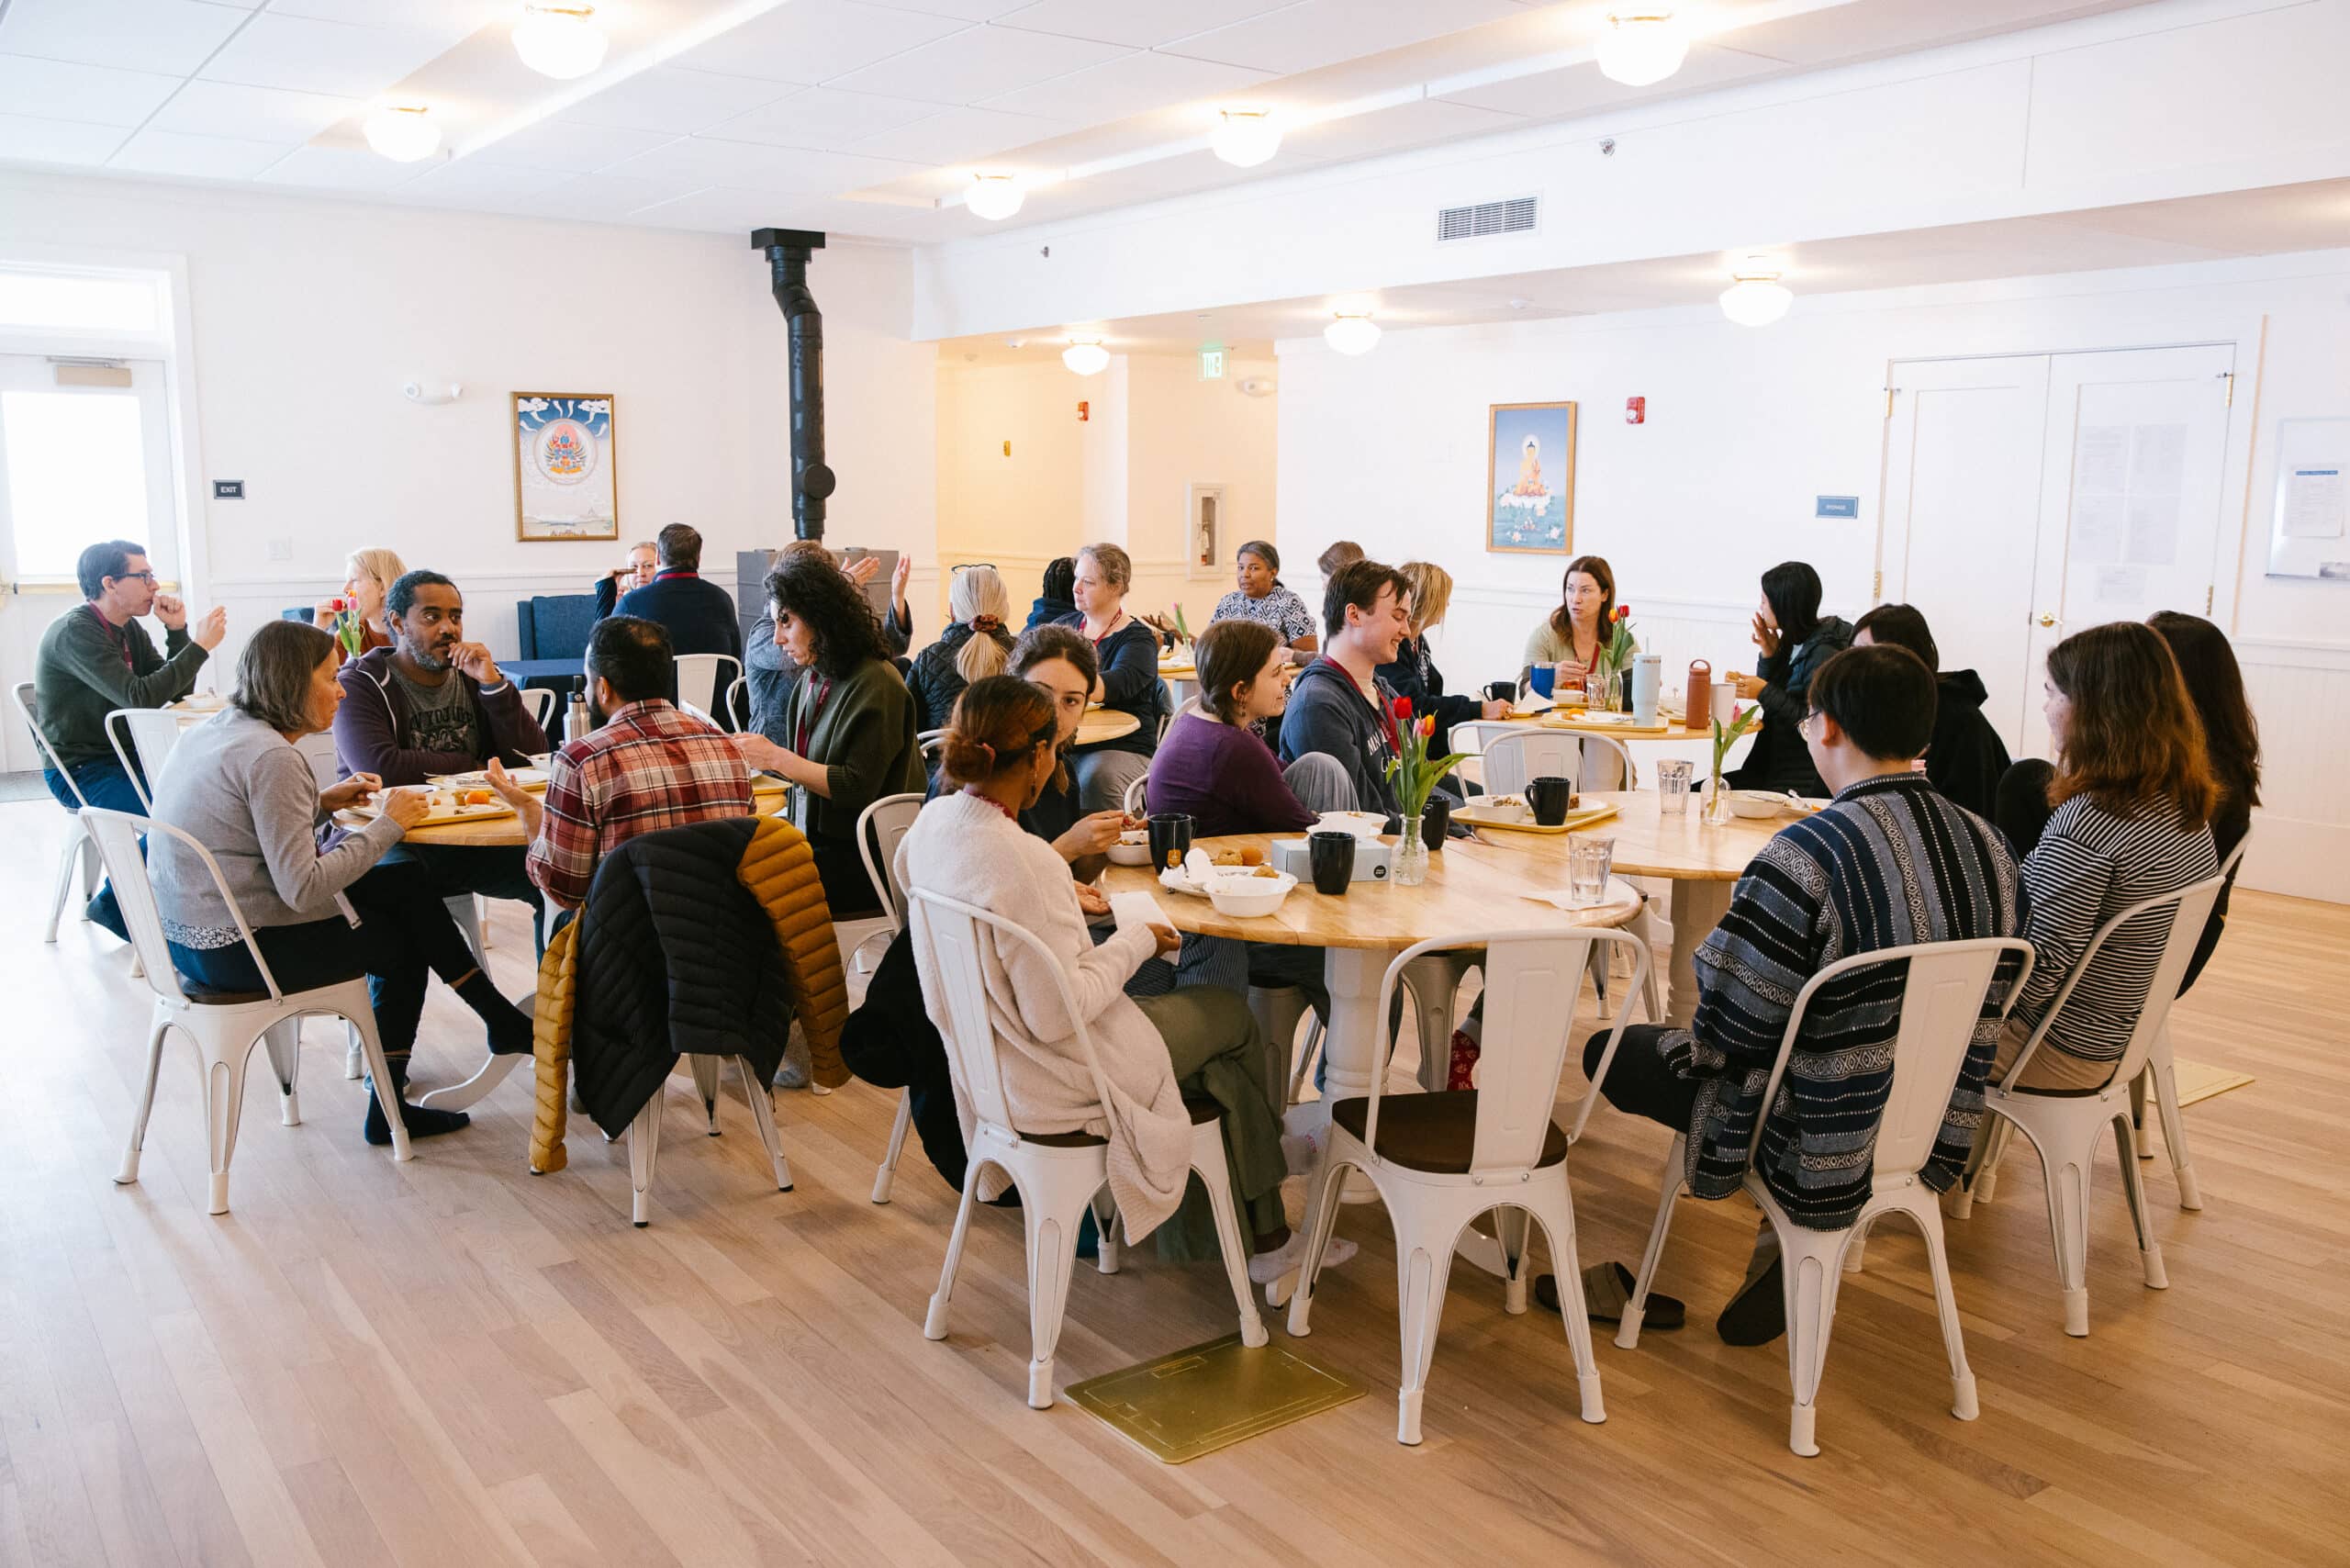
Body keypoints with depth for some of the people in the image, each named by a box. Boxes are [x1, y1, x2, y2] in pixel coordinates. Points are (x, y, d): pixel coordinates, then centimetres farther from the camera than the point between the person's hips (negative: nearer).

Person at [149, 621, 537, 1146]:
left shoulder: (216, 729, 7)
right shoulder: (271, 757, -22)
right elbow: (303, 888, -25)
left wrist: (322, 802, 8)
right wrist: (387, 825, -16)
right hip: (235, 949, -9)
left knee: (408, 884, 9)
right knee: (403, 943, 10)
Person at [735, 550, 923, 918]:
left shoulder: (875, 685, -15)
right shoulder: (815, 678, 10)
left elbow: (858, 788, -18)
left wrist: (777, 757, -17)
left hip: (863, 857, -8)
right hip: (816, 839, 8)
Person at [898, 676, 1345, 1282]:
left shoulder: (934, 819, -7)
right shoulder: (1025, 863, -34)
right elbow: (1056, 1015, -31)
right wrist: (1133, 943, -15)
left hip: (988, 1059, 8)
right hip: (1050, 1086, -8)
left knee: (1225, 1067, 22)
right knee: (1232, 1014, 17)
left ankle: (1266, 1238, 35)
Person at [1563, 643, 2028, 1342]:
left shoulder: (1808, 853, -27)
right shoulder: (1990, 847, -5)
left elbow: (1730, 1026, -21)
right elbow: (1988, 1006, 7)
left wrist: (1705, 1039, 2)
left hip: (1830, 1154, -7)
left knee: (1609, 1052, 11)